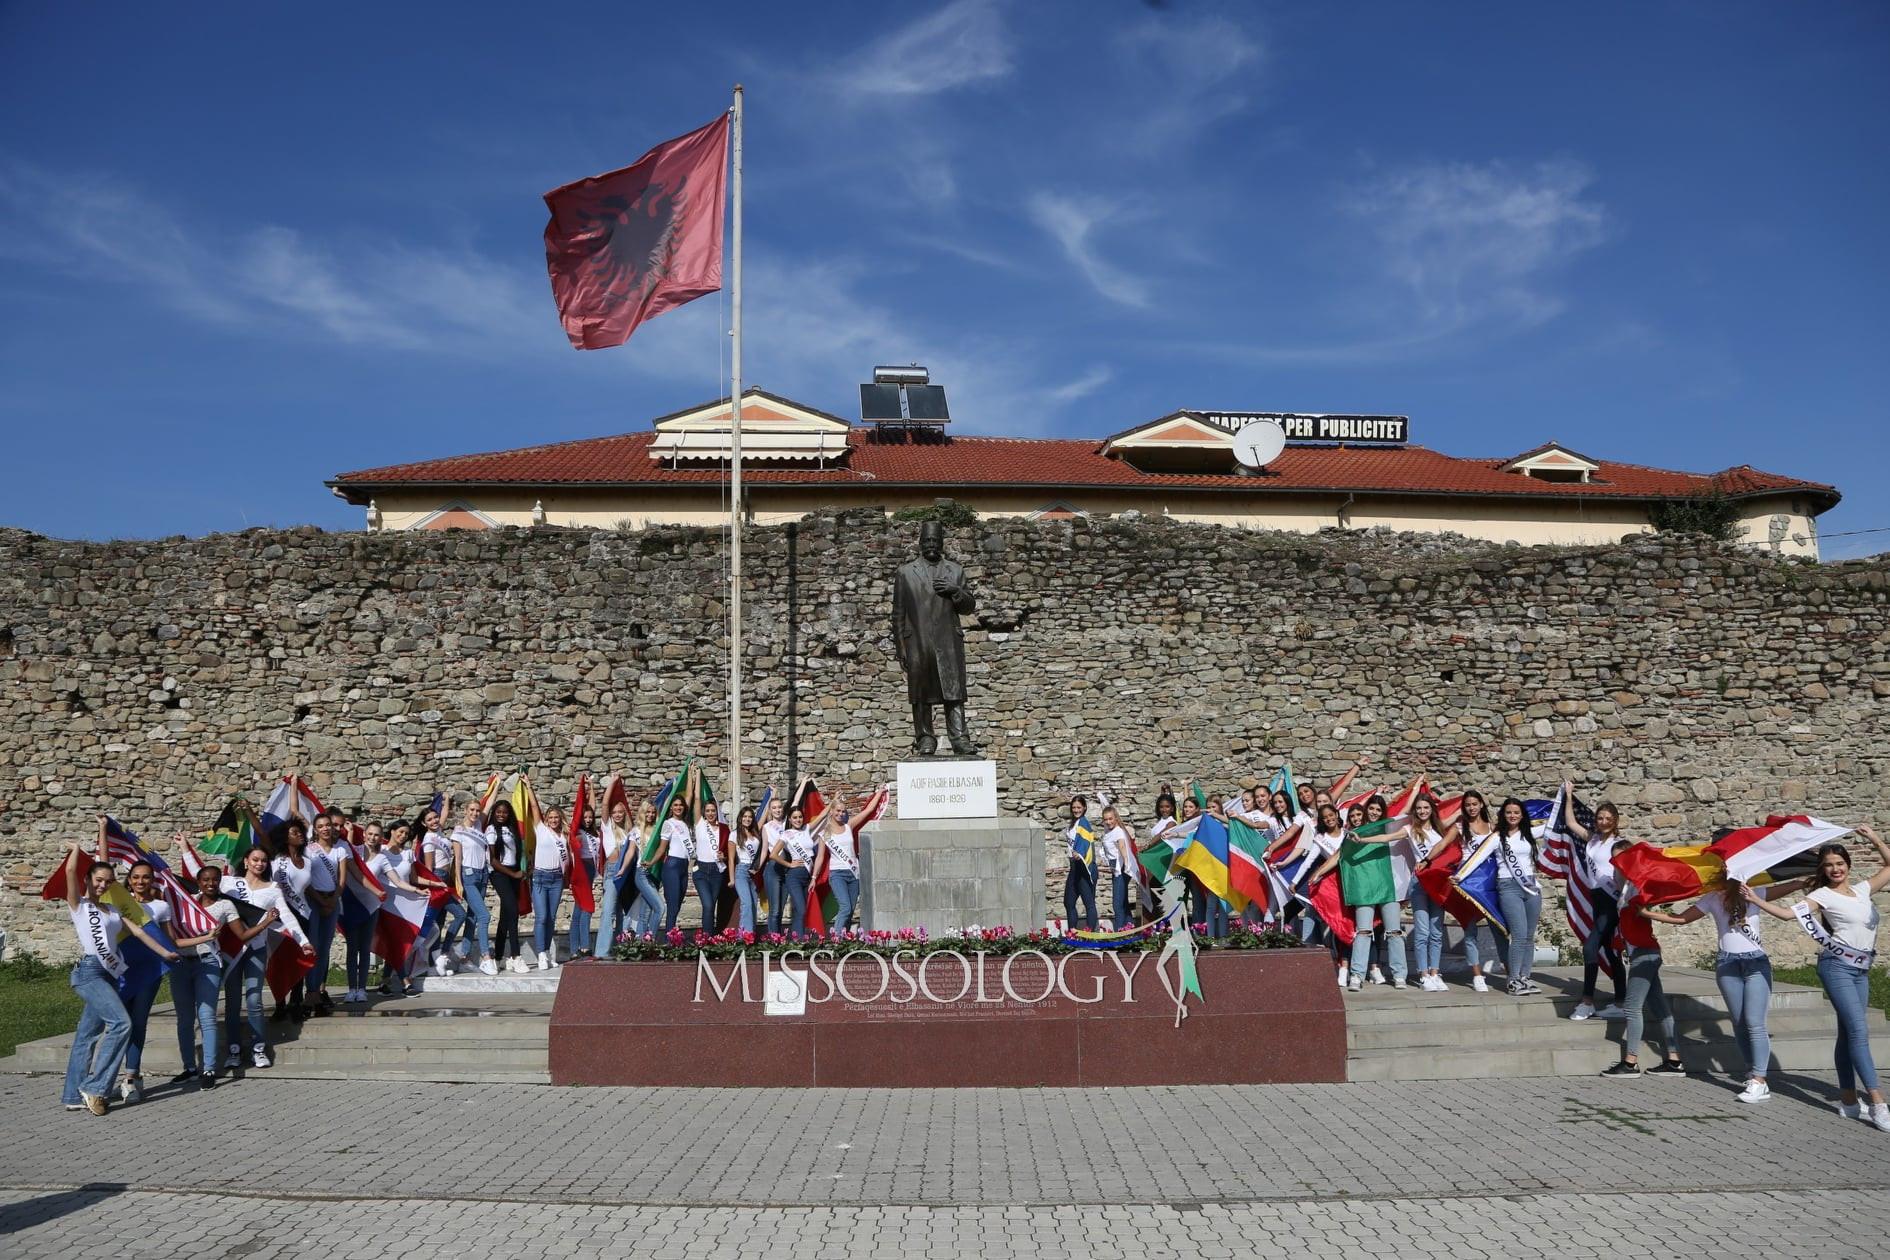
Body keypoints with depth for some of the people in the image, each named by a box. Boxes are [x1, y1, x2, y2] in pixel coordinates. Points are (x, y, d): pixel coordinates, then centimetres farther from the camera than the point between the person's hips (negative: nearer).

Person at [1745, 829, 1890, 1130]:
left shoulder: (1862, 890, 12)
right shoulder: (1823, 895, -5)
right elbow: (1789, 913, -16)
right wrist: (1756, 900, -28)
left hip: (1861, 970, 6)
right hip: (1837, 966, -6)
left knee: (1849, 1033, 8)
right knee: (1859, 1031, -13)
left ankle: (1849, 1101, 10)